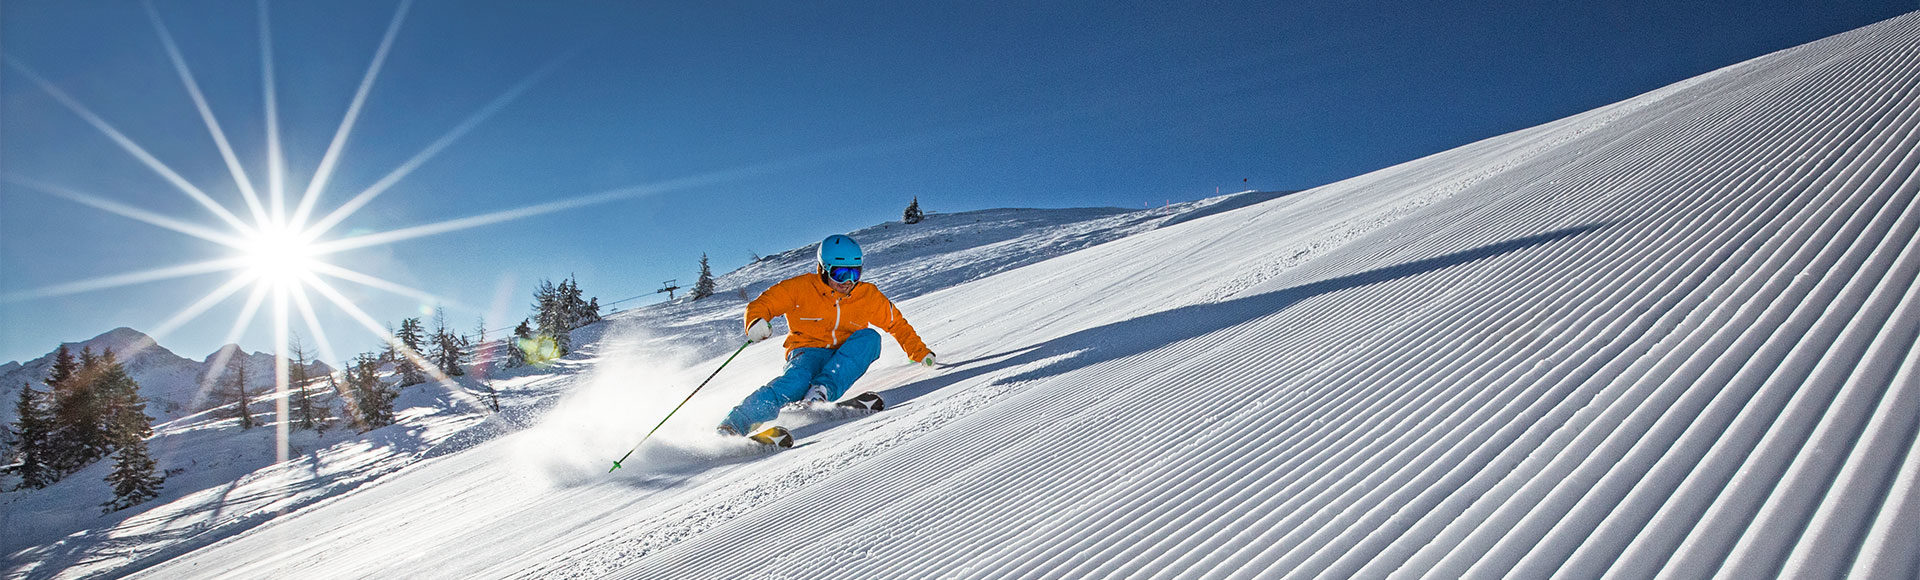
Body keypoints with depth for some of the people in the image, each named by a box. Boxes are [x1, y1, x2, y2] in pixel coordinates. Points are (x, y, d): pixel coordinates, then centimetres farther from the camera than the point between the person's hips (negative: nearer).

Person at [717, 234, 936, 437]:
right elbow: (762, 303, -3)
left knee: (868, 337, -26)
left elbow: (897, 323, 16)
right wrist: (756, 321, -26)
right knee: (797, 381, -37)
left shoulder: (868, 295, 3)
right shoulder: (801, 287, -5)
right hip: (808, 352, -3)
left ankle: (821, 393, -38)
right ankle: (733, 425, -42)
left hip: (844, 360, 3)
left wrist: (920, 353, 11)